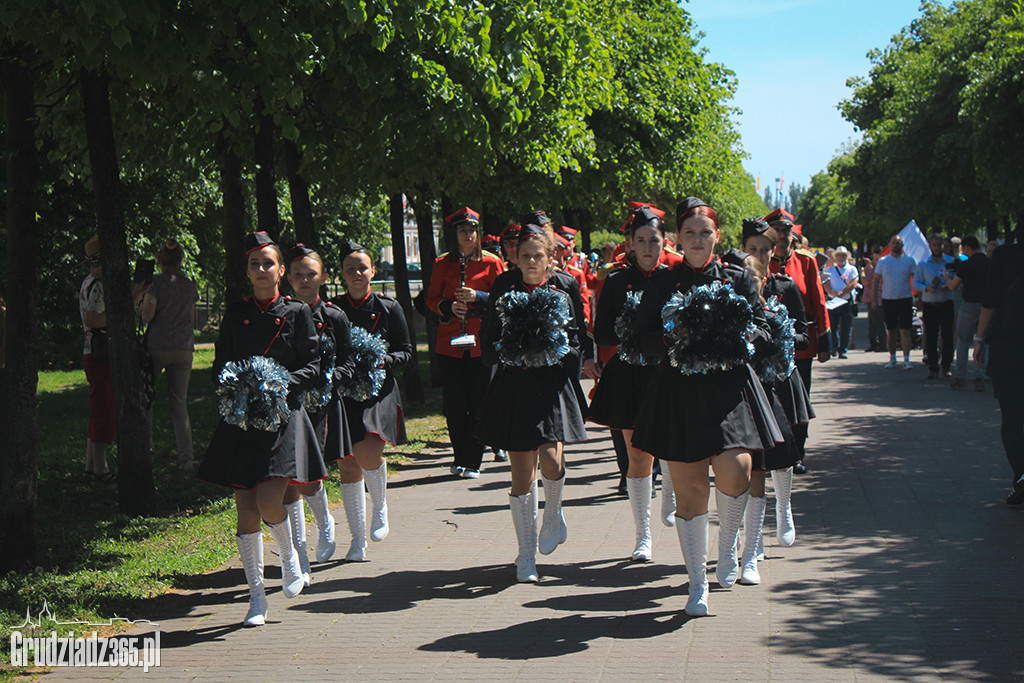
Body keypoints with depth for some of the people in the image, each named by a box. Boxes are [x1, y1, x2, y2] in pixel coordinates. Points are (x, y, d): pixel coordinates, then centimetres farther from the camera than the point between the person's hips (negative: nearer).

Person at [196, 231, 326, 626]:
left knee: (268, 501, -18)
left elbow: (313, 367, 2)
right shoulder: (235, 315, 10)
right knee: (245, 510, 0)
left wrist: (281, 384, -14)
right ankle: (256, 596, 11)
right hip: (241, 420, 2)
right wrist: (234, 387, -9)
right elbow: (219, 367, 12)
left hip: (282, 418, -2)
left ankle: (289, 555, 15)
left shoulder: (297, 313, 4)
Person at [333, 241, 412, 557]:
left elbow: (406, 352, 6)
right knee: (346, 463, 2)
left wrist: (384, 361, -13)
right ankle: (357, 538, 14)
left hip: (378, 389, -2)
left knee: (368, 451, -24)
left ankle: (380, 508, 6)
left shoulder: (388, 308, 4)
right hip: (342, 391, 2)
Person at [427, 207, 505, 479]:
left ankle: (472, 462, 8)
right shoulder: (443, 264, 8)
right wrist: (449, 307, -10)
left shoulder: (492, 263, 3)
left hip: (481, 341, -2)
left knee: (478, 403, -1)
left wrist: (477, 297, -15)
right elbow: (432, 298, 11)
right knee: (453, 404, 3)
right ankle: (461, 458, 16)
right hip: (450, 342, 2)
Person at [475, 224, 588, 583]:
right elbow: (488, 347, 5)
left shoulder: (562, 294, 6)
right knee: (522, 474, 1)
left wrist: (556, 353, -12)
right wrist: (513, 353, -13)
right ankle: (527, 555, 12)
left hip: (553, 387, 0)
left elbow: (576, 343, 7)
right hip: (513, 388, 1)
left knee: (551, 460, -19)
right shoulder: (504, 292, 6)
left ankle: (553, 513, 15)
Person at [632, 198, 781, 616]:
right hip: (678, 390, 0)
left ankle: (728, 541, 10)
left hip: (729, 387, 0)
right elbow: (644, 339, 4)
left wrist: (731, 337, -14)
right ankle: (697, 585, 14)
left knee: (734, 468, -22)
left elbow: (763, 330, 6)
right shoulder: (662, 283, 8)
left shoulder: (738, 279, 9)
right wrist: (676, 339, -14)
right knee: (688, 488, 0)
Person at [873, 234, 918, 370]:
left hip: (905, 299, -1)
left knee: (905, 330, -7)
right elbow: (876, 281, 9)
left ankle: (906, 359, -9)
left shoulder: (909, 261, 3)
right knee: (891, 331, 8)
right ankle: (892, 358, 19)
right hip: (888, 300, 1)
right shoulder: (882, 261, 5)